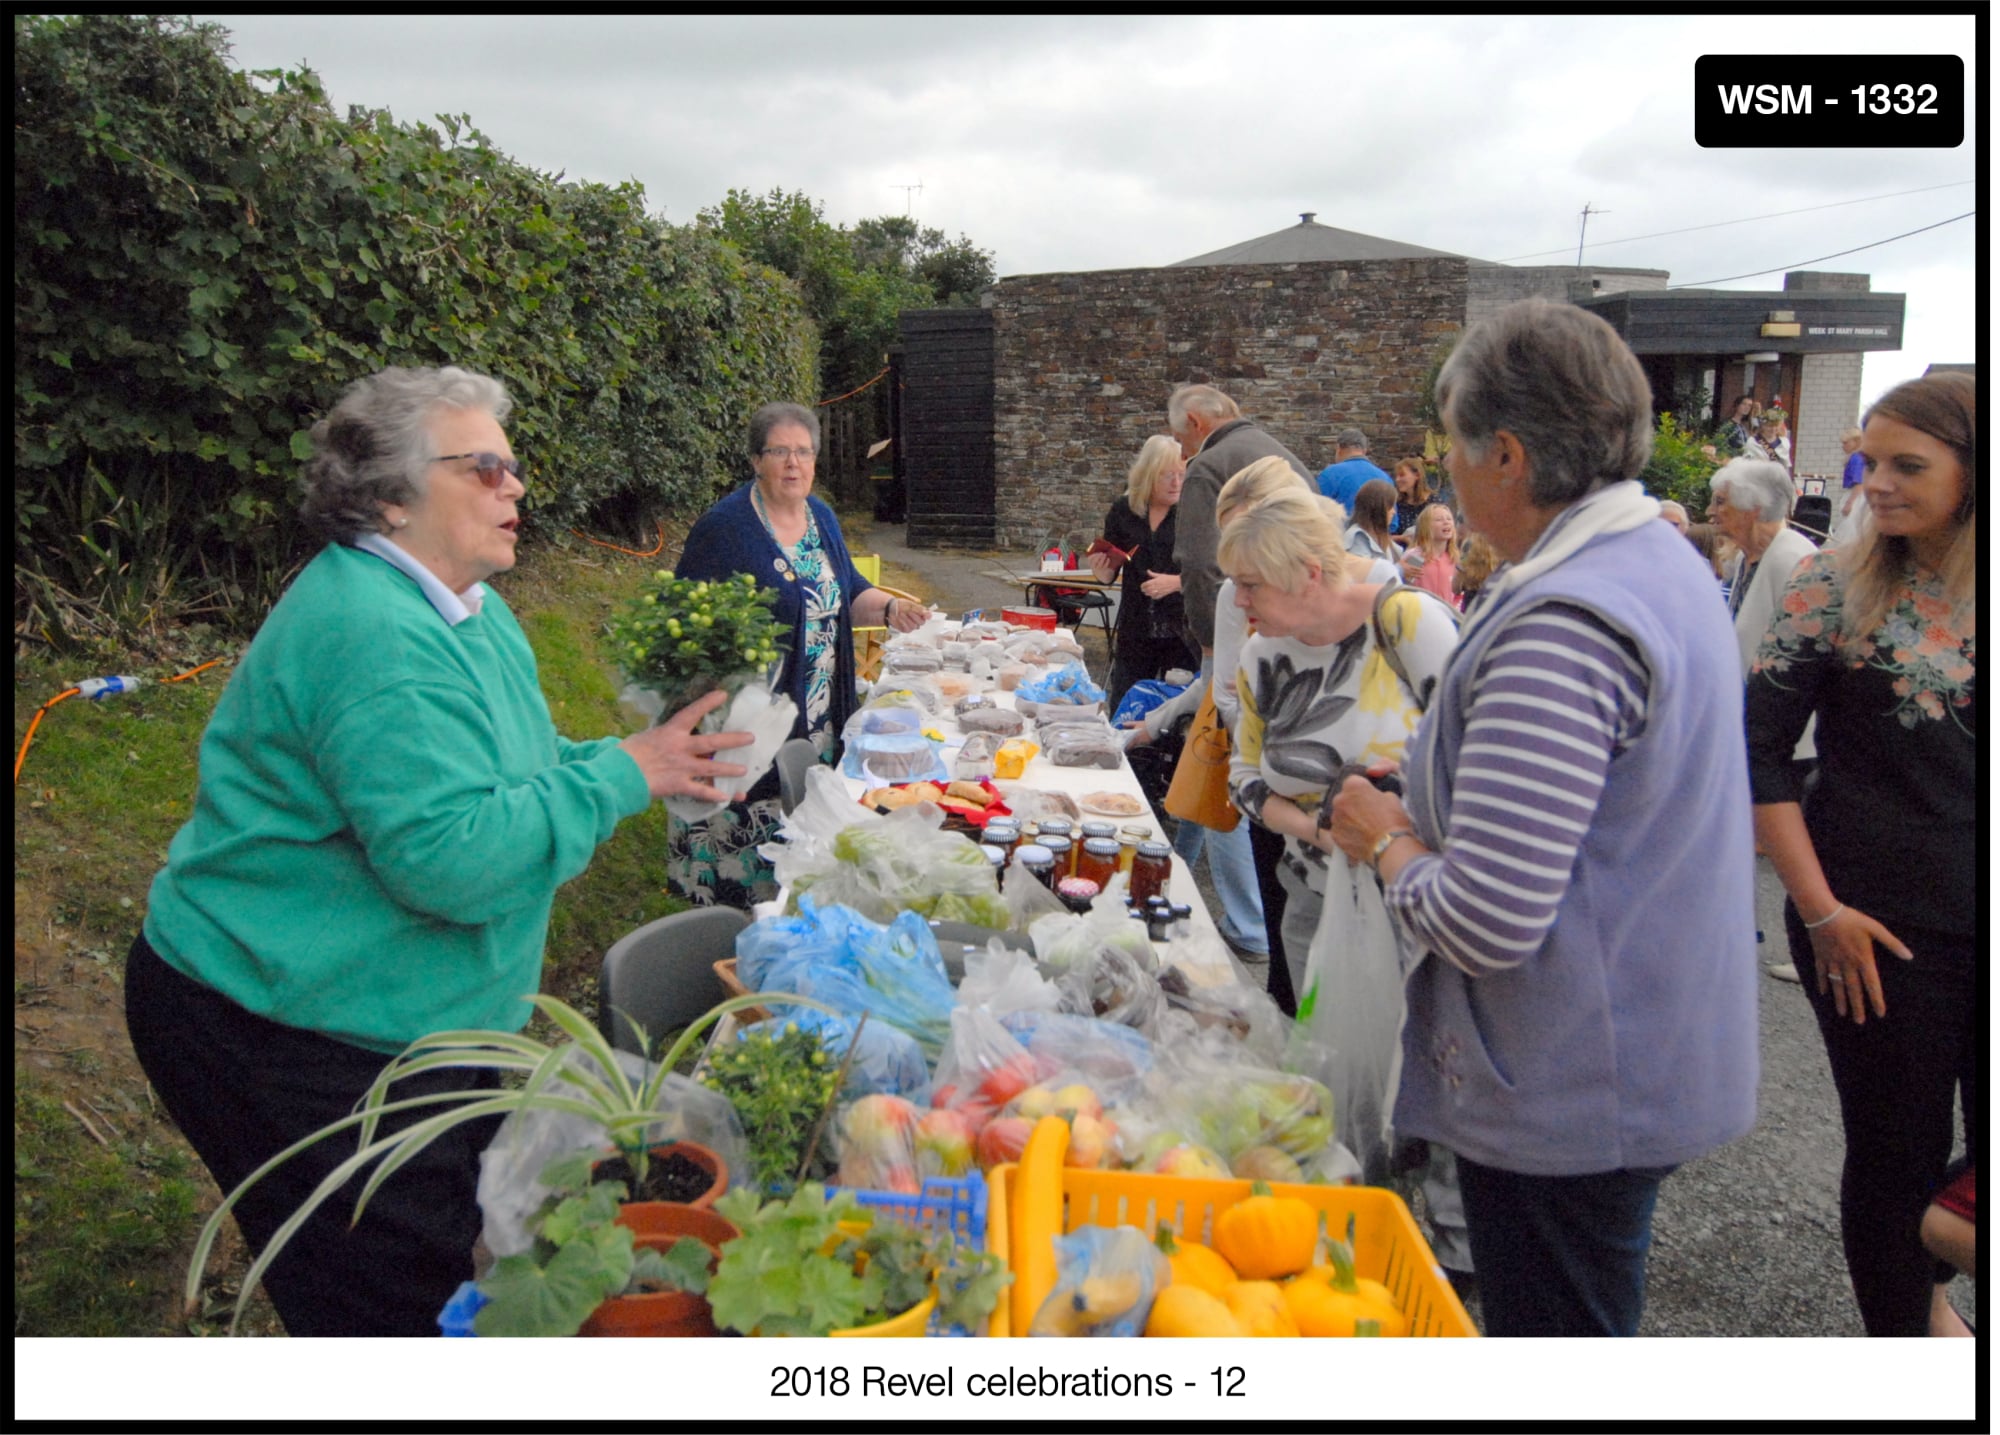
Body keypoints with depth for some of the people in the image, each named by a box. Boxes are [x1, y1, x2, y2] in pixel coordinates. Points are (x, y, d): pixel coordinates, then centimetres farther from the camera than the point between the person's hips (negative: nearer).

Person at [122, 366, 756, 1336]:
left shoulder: (465, 609, 7)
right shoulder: (376, 636, -26)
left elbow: (509, 774, 16)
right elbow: (451, 857, -32)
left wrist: (651, 761, 0)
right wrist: (620, 775, -25)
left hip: (406, 1019, 9)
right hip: (282, 1039, -9)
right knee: (398, 1304, 3)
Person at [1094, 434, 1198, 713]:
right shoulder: (1122, 512, 4)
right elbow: (1109, 575, 13)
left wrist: (1176, 582, -22)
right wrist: (1099, 568, -8)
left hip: (1182, 632, -3)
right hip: (1135, 630, 3)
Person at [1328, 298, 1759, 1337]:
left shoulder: (1562, 626, -28)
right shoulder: (1663, 560, 6)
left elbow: (1486, 922, -31)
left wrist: (1388, 839, -11)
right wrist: (1430, 803, 8)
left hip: (1569, 1099, -10)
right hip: (1646, 1064, 10)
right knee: (1586, 1323, 26)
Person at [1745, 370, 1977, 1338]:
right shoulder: (1837, 584, -7)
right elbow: (1759, 753, -8)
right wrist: (1820, 911, -11)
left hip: (1982, 925, 3)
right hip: (1884, 928, -3)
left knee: (1983, 1149, 12)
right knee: (1899, 1155, 8)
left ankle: (1920, 1279, 41)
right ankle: (1899, 1326, 33)